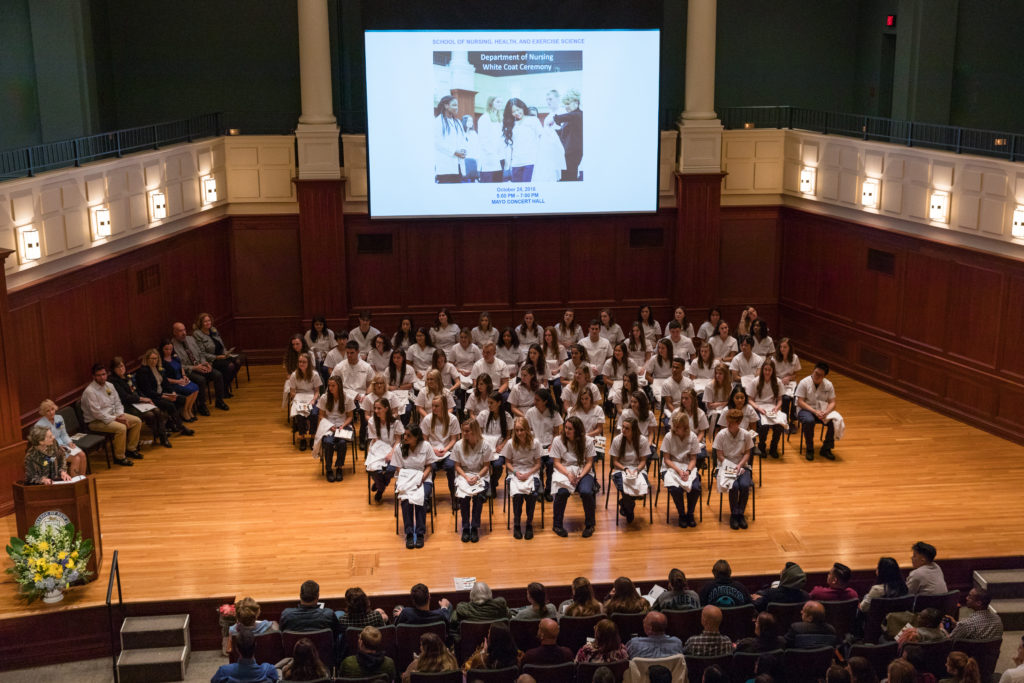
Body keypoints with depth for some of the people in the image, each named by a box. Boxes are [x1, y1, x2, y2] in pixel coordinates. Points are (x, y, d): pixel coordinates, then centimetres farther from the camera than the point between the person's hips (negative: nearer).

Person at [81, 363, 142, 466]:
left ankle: (130, 449, 14)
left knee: (137, 421, 1)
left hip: (112, 415, 9)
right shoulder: (90, 391, -20)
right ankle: (119, 457, -16)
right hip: (96, 421, -9)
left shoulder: (109, 386, 6)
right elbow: (96, 413, -23)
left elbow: (117, 402, 13)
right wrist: (115, 419, -21)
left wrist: (121, 415, -7)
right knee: (121, 428, -31)